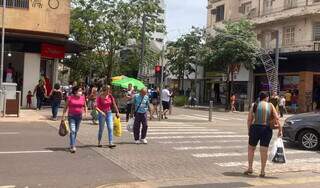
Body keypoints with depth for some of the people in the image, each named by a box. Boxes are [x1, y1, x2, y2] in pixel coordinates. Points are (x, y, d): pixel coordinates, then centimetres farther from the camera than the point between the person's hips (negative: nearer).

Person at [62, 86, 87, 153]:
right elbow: (66, 107, 1)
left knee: (76, 131, 13)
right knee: (72, 131, -13)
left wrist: (85, 112, 0)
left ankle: (72, 145, 29)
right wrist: (63, 115, -1)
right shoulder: (70, 98, -6)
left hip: (79, 116, 4)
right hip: (71, 116, -4)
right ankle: (73, 146, -15)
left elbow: (84, 106, 16)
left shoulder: (82, 98, 3)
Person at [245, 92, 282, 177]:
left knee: (251, 148, 15)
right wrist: (280, 130, 0)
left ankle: (250, 168, 11)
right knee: (264, 150, 6)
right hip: (266, 129, 1)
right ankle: (263, 171, 9)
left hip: (255, 128, 0)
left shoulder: (255, 105, 2)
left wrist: (249, 129, 8)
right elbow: (277, 118, -4)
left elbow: (249, 119, -2)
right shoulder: (270, 105, 3)